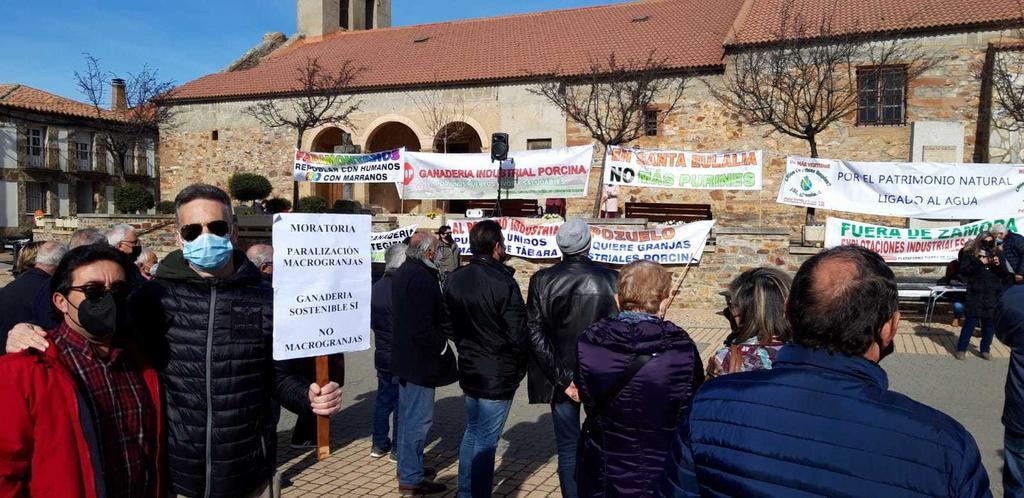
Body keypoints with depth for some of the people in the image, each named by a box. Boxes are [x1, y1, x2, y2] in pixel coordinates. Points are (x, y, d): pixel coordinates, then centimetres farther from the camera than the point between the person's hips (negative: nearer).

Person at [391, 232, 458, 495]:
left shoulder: (402, 273, 10)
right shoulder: (421, 277, -23)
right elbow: (422, 326, -28)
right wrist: (441, 346, -13)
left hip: (404, 355, 11)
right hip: (420, 359, -11)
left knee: (408, 414, 20)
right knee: (418, 418, -1)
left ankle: (407, 466, 33)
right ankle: (411, 478, 8)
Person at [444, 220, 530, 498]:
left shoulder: (454, 280, 0)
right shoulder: (502, 282, -22)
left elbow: (450, 324, 8)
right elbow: (518, 334, -19)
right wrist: (521, 364, -2)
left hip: (469, 369, 7)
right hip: (498, 373, -7)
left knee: (473, 430, 21)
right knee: (487, 439, 3)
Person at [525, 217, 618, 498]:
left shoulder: (542, 280, -7)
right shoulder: (610, 279, -9)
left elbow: (535, 334, -10)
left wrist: (562, 379, -8)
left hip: (562, 378, 0)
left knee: (568, 449, 10)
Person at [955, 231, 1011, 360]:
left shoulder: (998, 254, 9)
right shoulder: (970, 253, -1)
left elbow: (1005, 275, 10)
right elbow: (963, 271, -9)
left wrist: (999, 265, -10)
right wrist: (979, 263, -18)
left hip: (994, 295, 3)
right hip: (975, 294, -3)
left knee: (989, 322, 9)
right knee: (971, 321, -3)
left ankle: (985, 349, 21)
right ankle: (961, 349, 4)